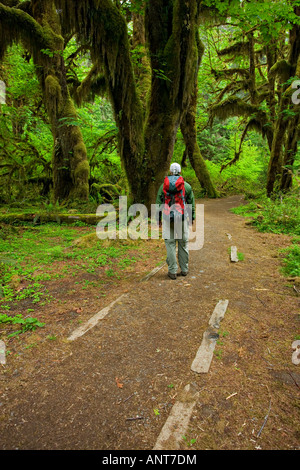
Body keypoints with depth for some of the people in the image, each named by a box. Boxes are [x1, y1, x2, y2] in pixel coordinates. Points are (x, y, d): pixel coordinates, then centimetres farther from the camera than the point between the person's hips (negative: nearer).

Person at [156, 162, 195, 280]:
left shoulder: (163, 186, 5)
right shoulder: (186, 186, 3)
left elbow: (159, 204, 5)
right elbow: (191, 203, 8)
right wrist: (192, 217, 19)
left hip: (167, 218, 0)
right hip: (182, 218, 0)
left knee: (170, 244, 3)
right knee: (183, 243, 10)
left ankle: (172, 271, 4)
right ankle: (184, 269, 19)